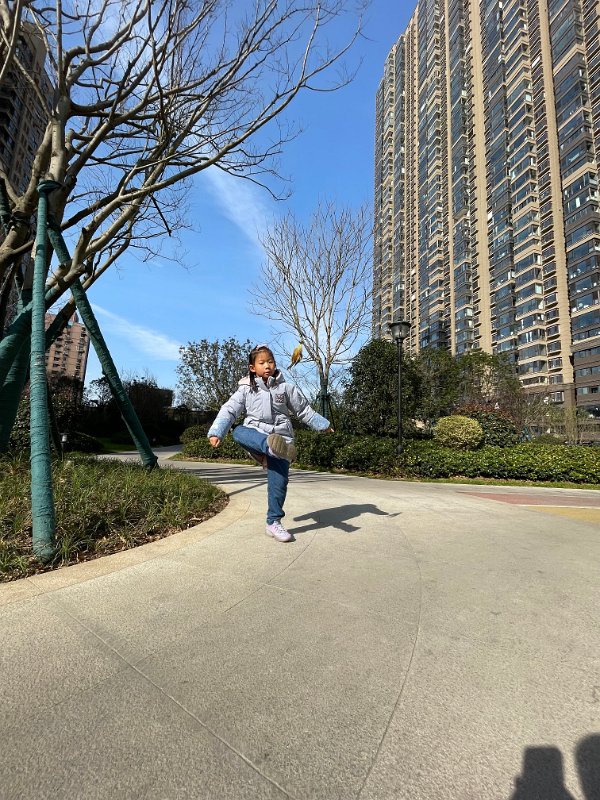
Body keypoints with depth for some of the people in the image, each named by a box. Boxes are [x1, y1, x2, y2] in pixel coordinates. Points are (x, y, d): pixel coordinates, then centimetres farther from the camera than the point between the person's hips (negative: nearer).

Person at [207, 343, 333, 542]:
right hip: (256, 436, 0)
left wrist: (322, 424, 17)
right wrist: (216, 432, -15)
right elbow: (229, 410, -2)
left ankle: (273, 523, 11)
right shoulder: (246, 389, 6)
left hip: (280, 437, 0)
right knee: (239, 432, -33)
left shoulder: (286, 388, 8)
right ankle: (271, 447, -57)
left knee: (279, 480, -7)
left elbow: (304, 410, 16)